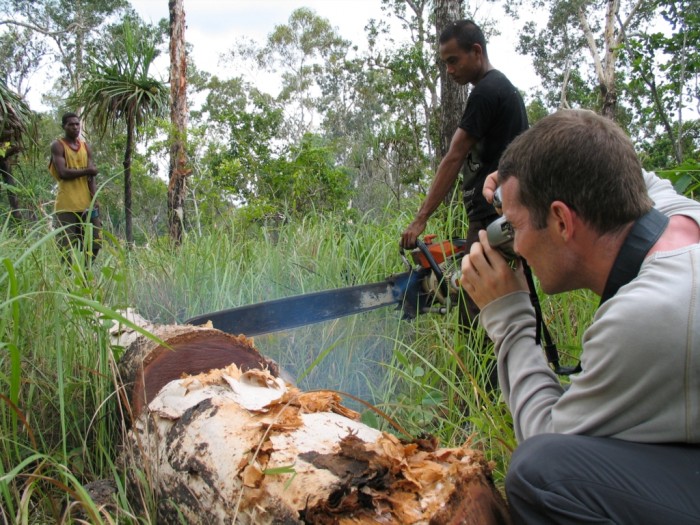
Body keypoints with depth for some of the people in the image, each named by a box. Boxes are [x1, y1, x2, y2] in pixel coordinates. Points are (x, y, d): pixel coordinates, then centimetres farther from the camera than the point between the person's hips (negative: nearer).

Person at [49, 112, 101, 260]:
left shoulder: (86, 147, 14)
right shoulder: (58, 146, -1)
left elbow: (91, 176, 5)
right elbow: (63, 173, -15)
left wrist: (94, 201, -6)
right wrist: (86, 171, -4)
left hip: (86, 203, 5)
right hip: (67, 205, -5)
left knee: (94, 243, 3)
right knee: (66, 246, -5)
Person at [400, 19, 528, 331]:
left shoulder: (485, 93, -10)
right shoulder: (506, 88, 21)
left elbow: (454, 159, -13)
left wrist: (421, 220, -12)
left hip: (490, 217, -10)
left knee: (475, 316, -11)